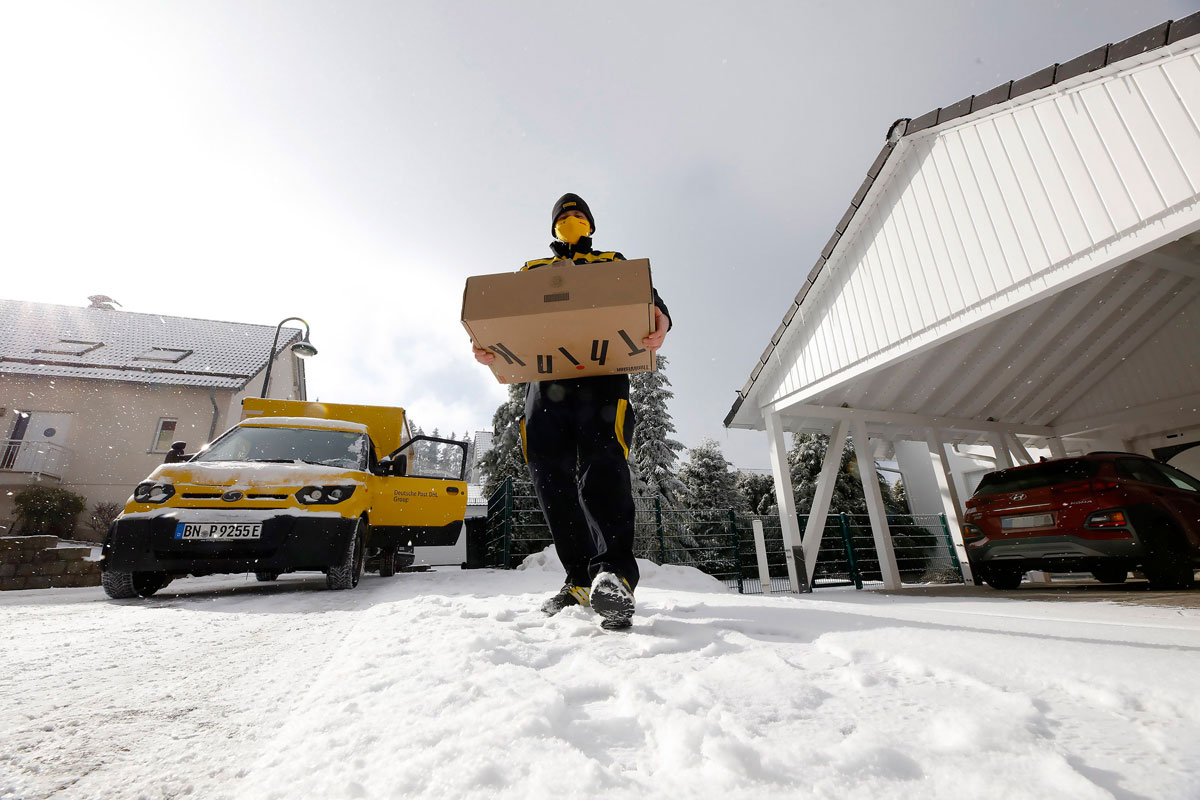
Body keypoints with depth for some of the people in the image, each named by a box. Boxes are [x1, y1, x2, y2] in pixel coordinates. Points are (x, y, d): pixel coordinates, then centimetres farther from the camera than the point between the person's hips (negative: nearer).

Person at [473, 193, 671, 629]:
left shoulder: (614, 263, 29)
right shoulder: (532, 270, 33)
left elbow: (648, 298, 12)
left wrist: (660, 319, -15)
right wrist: (487, 346, -5)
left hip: (602, 371, -2)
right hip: (544, 377, 3)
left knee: (601, 463, -24)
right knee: (550, 477, -6)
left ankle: (615, 573, -28)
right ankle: (582, 580, 2)